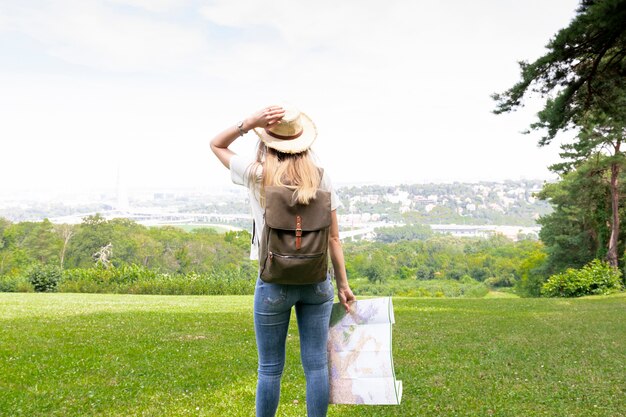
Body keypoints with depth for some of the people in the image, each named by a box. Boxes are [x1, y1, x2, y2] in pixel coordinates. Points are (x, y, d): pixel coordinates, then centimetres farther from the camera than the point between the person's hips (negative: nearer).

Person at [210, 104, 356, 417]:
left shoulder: (257, 176, -6)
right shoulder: (321, 179, -1)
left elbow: (216, 145, 10)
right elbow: (334, 238, 1)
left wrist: (251, 122, -5)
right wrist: (343, 283, 9)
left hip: (274, 283, -2)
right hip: (317, 282, 2)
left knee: (270, 369, 11)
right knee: (316, 365, 10)